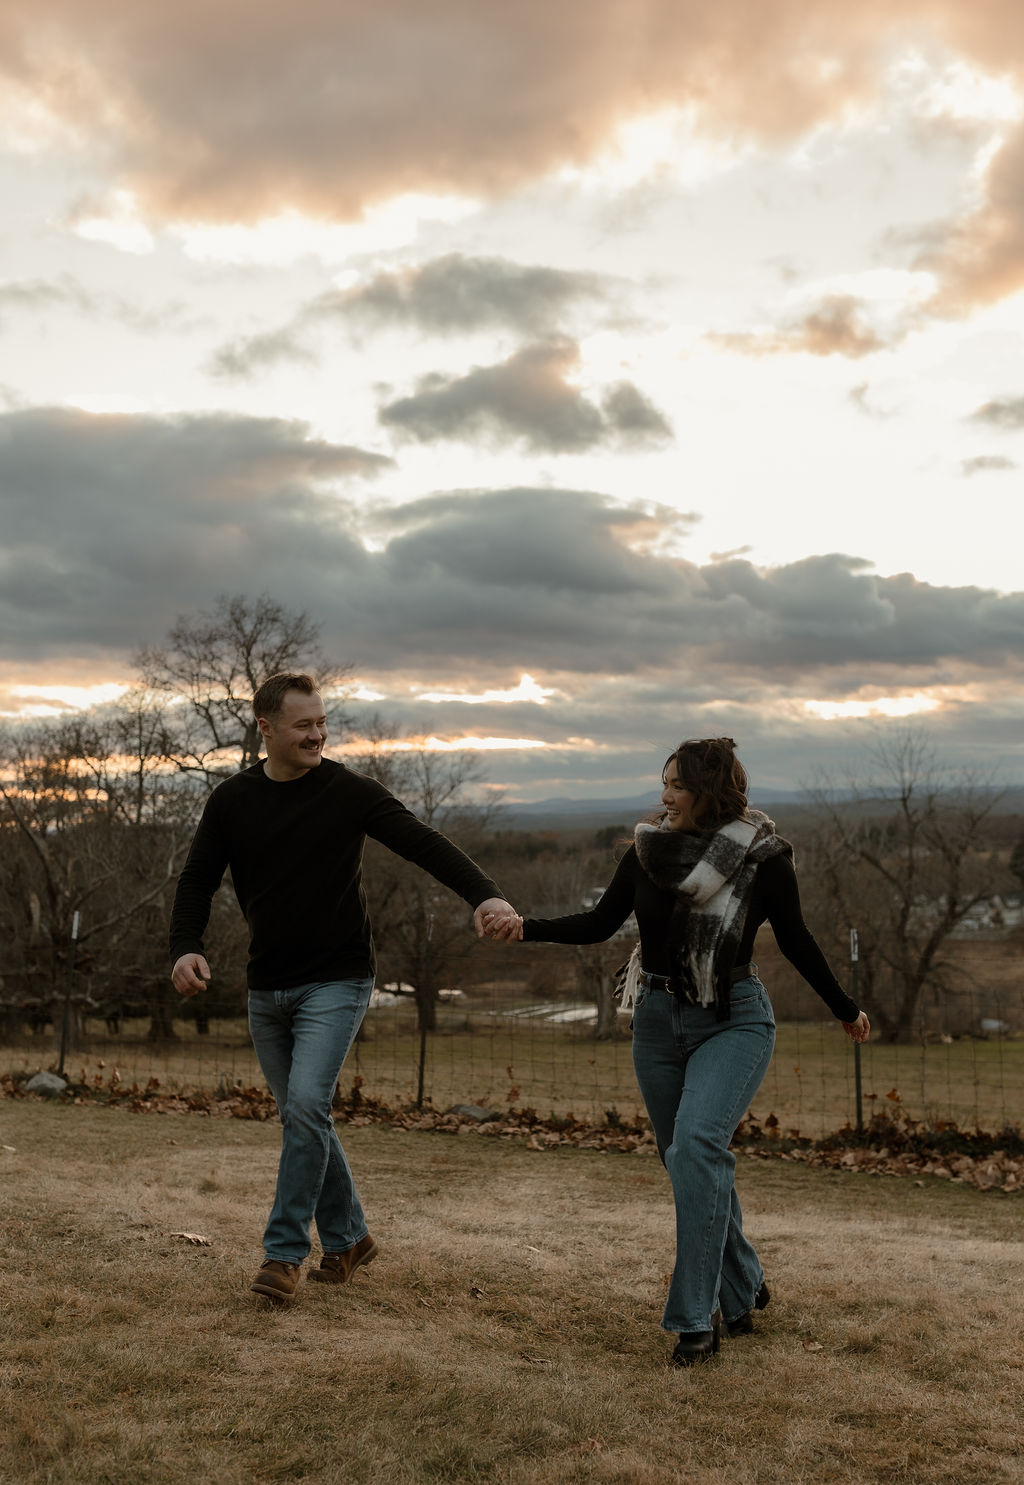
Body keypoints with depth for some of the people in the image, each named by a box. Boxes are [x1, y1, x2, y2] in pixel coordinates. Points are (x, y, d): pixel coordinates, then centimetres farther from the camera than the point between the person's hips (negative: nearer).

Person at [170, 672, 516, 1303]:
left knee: (307, 1106, -18)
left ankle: (285, 1251, -5)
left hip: (337, 982, -4)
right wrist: (186, 947, -12)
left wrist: (484, 893, -31)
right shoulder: (233, 800, 3)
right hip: (267, 988, 5)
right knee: (302, 1116, 11)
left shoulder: (349, 791, -7)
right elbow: (198, 879, 6)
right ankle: (348, 1238, 27)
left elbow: (423, 842, -15)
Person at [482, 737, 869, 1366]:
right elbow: (601, 923, 7)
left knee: (696, 1144, -24)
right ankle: (743, 1291, 32)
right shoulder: (649, 852, -1)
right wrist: (525, 927, -5)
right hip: (659, 1020, 5)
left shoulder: (763, 857, -10)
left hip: (733, 1022, -4)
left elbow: (796, 940, 2)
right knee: (691, 1161, 11)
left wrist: (845, 1009, 12)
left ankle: (696, 1319, -18)